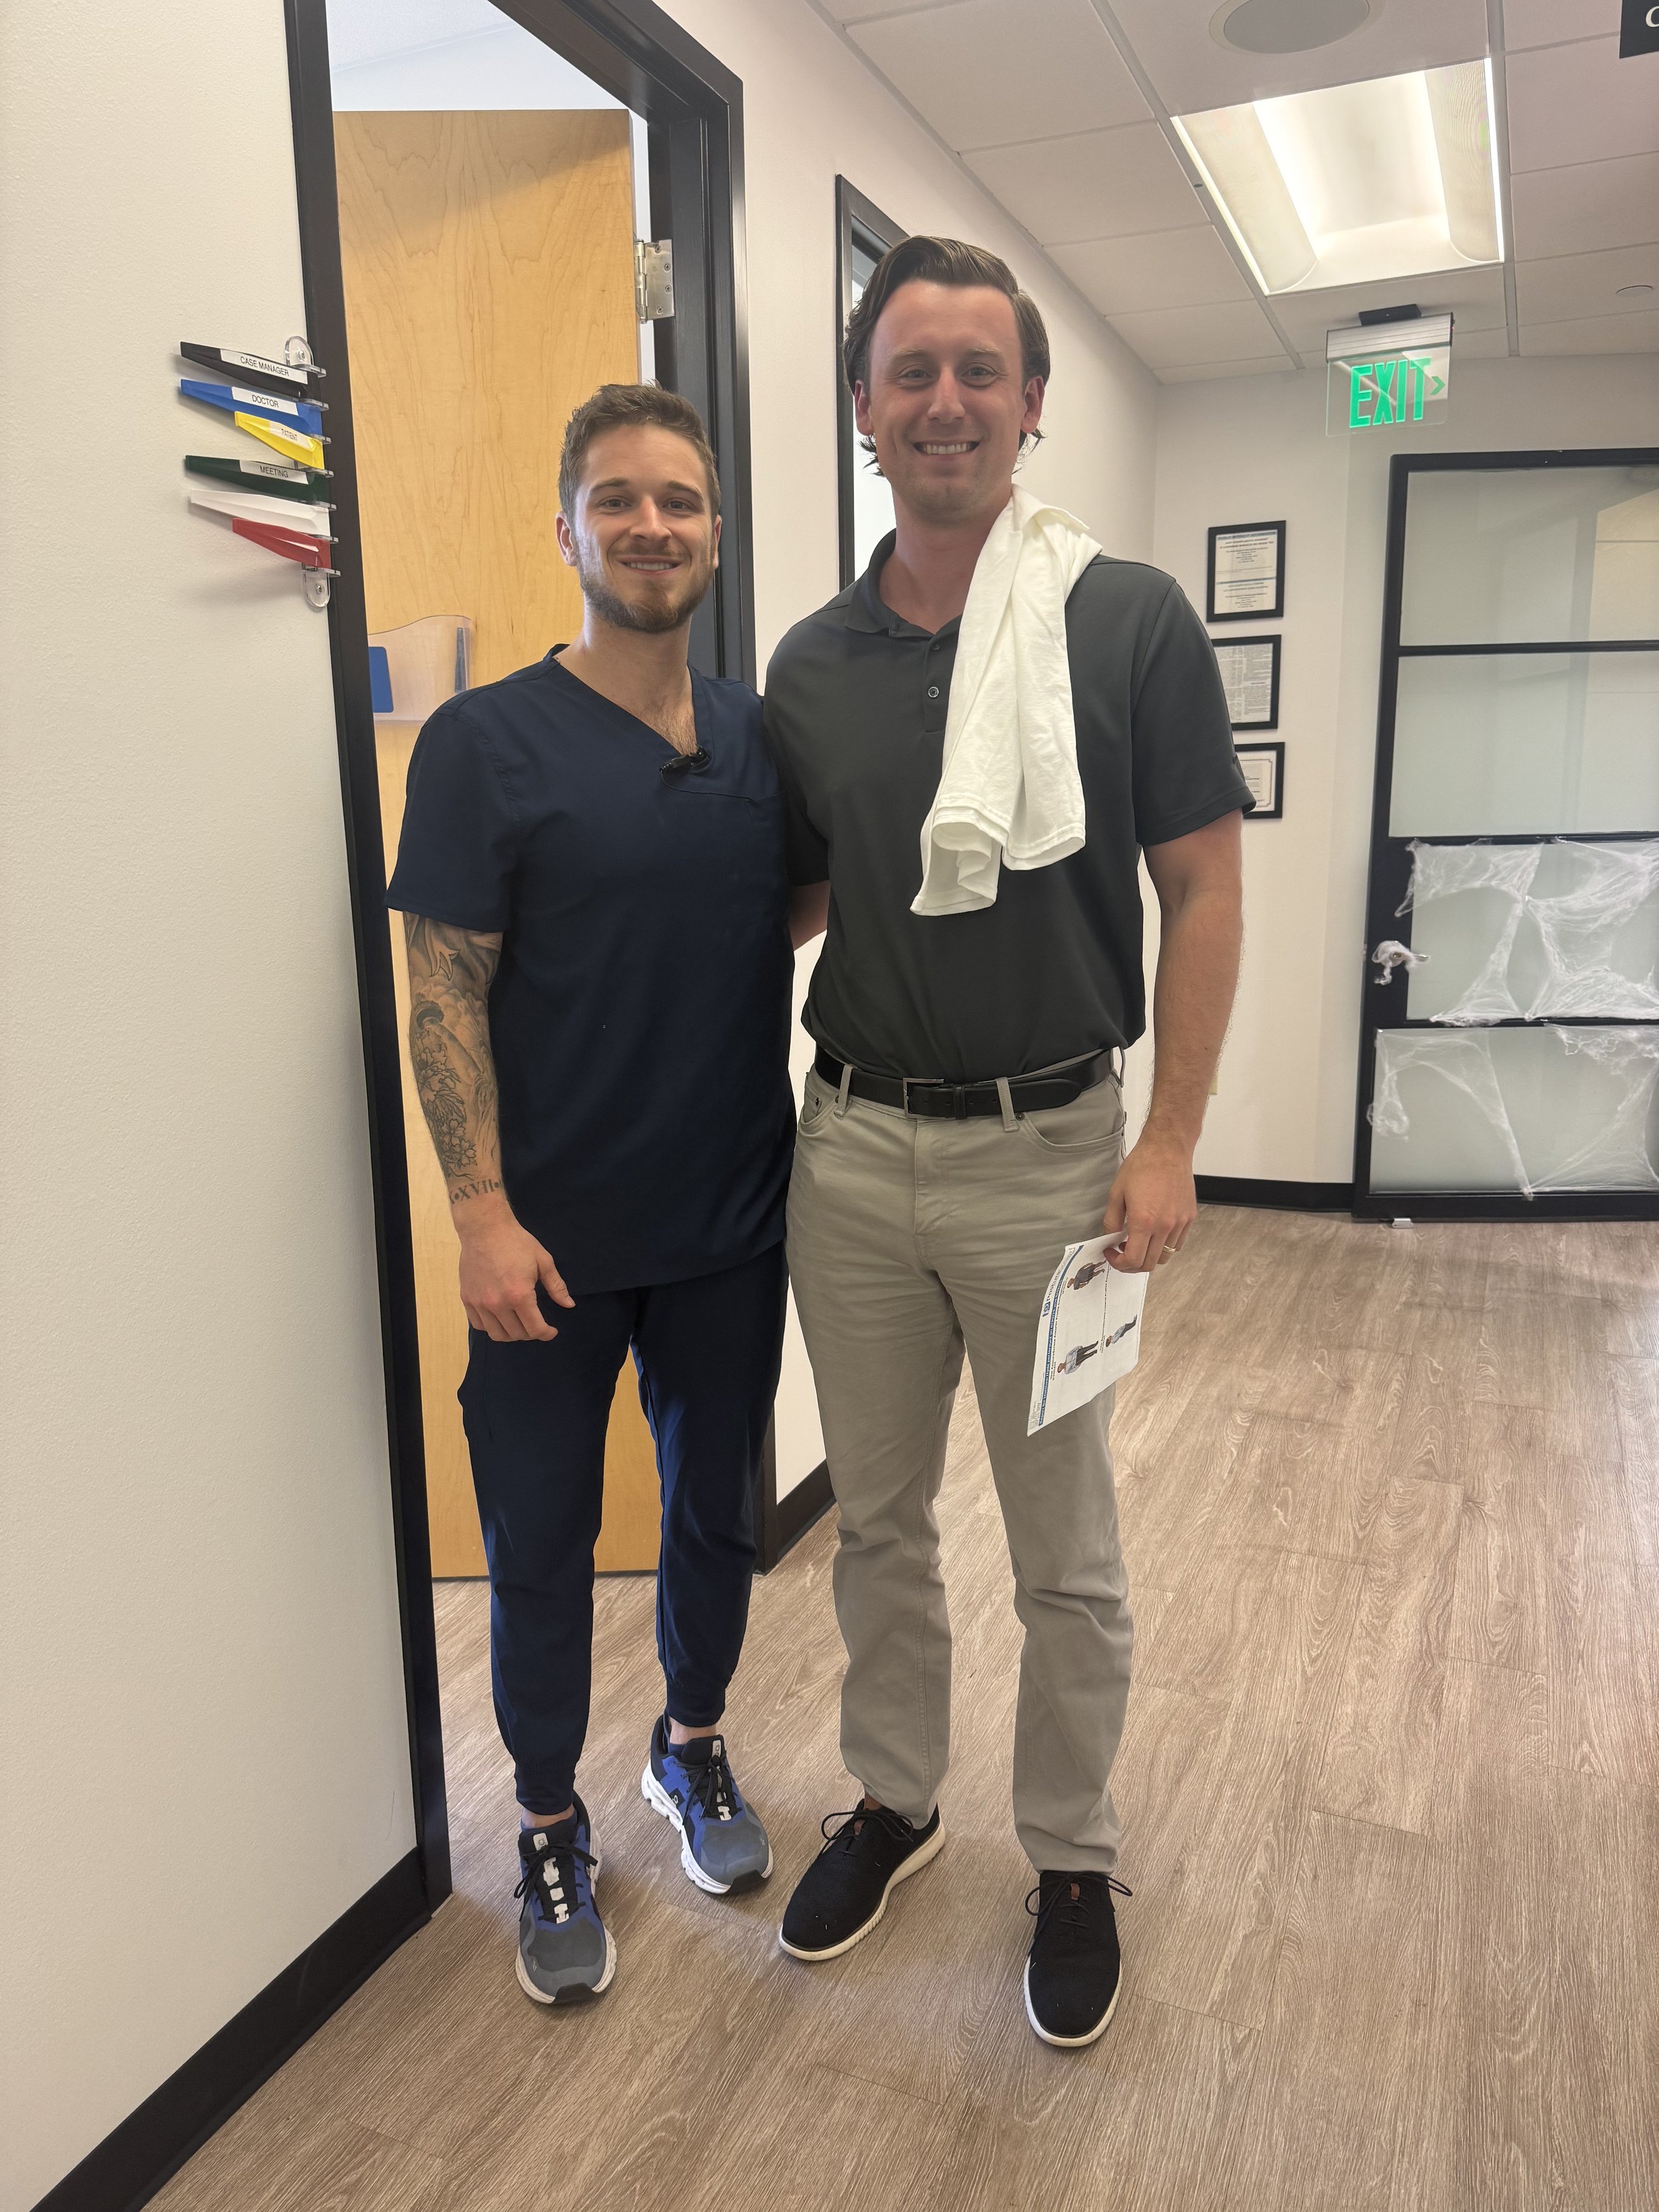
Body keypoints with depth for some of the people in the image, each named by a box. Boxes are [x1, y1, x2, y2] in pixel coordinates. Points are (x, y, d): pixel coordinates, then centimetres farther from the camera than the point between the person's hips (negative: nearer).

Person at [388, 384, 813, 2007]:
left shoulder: (766, 736, 4)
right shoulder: (484, 744, -8)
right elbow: (444, 995, -9)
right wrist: (482, 1214, -15)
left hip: (733, 1226, 4)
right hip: (555, 1242, -3)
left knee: (716, 1513, 19)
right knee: (540, 1543, 11)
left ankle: (694, 1750, 45)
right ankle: (552, 1830, 35)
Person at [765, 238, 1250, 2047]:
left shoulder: (1131, 622, -6)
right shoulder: (813, 662, 5)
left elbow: (1203, 887, -6)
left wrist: (1169, 1142, -11)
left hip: (1047, 1151, -3)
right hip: (848, 1149, 4)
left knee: (1066, 1555, 12)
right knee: (876, 1518, 18)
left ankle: (1073, 1860, 36)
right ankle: (893, 1801, 42)